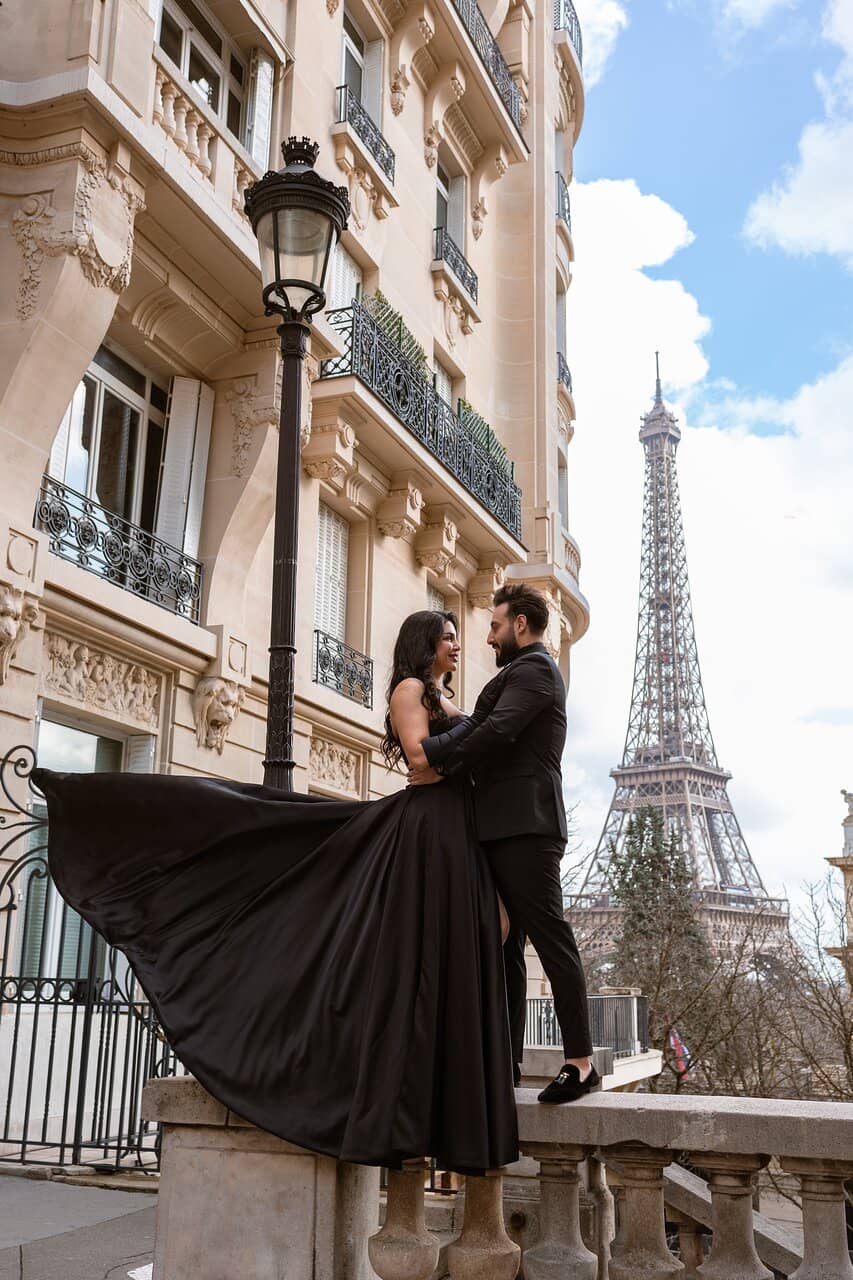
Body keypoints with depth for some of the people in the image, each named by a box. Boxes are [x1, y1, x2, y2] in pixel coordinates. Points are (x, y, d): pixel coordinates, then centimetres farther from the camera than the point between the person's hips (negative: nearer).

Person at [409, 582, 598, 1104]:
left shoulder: (534, 668, -5)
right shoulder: (526, 671, 27)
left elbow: (496, 731, -18)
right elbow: (477, 725, 17)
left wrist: (441, 766, -8)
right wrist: (431, 751, 2)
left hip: (525, 826, -10)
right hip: (505, 826, 10)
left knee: (550, 936, -10)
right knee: (504, 944, 10)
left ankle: (581, 1061, -8)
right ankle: (507, 1059, 14)